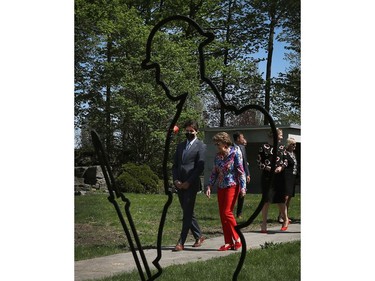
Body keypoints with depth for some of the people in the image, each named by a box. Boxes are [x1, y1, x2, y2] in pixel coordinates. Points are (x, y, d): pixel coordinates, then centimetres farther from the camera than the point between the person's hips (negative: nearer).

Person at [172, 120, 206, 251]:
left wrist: (188, 182, -14)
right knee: (188, 212, 12)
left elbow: (200, 167, -9)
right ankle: (198, 237, 25)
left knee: (187, 213, -7)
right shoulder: (180, 146, 17)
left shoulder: (200, 146, -2)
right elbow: (175, 165, 15)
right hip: (180, 185, 7)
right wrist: (176, 180, -1)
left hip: (191, 185, -7)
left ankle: (181, 243, -6)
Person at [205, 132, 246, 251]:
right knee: (222, 214, 4)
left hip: (232, 186, -6)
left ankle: (237, 239, 0)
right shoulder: (217, 156, 9)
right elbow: (214, 172, 14)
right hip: (221, 187, 6)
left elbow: (240, 171, -9)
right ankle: (228, 242, 10)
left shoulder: (235, 153, -7)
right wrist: (209, 186, 5)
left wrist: (242, 187, -14)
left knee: (227, 212, -13)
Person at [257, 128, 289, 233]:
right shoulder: (264, 147, 0)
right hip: (267, 177, -3)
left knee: (281, 200, 8)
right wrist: (267, 168, -16)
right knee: (266, 200, -4)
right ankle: (264, 224, 3)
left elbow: (286, 161, 12)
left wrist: (281, 167, -8)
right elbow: (259, 162, -1)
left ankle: (286, 219, 30)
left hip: (279, 176, 3)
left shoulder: (282, 148, 10)